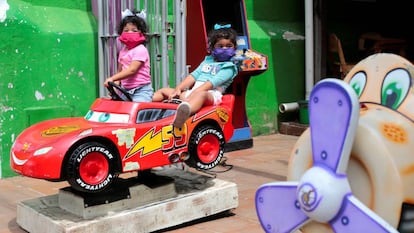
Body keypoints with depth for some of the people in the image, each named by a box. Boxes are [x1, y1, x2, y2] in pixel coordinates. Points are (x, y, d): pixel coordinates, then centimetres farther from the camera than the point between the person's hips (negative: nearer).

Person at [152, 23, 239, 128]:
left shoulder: (229, 67, 5)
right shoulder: (207, 61, 26)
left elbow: (213, 82, -9)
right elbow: (193, 76, 18)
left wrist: (194, 93, -20)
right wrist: (178, 89, 3)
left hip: (211, 94, -8)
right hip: (192, 93, 8)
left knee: (201, 95, -44)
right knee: (164, 91, 10)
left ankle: (185, 110, -77)